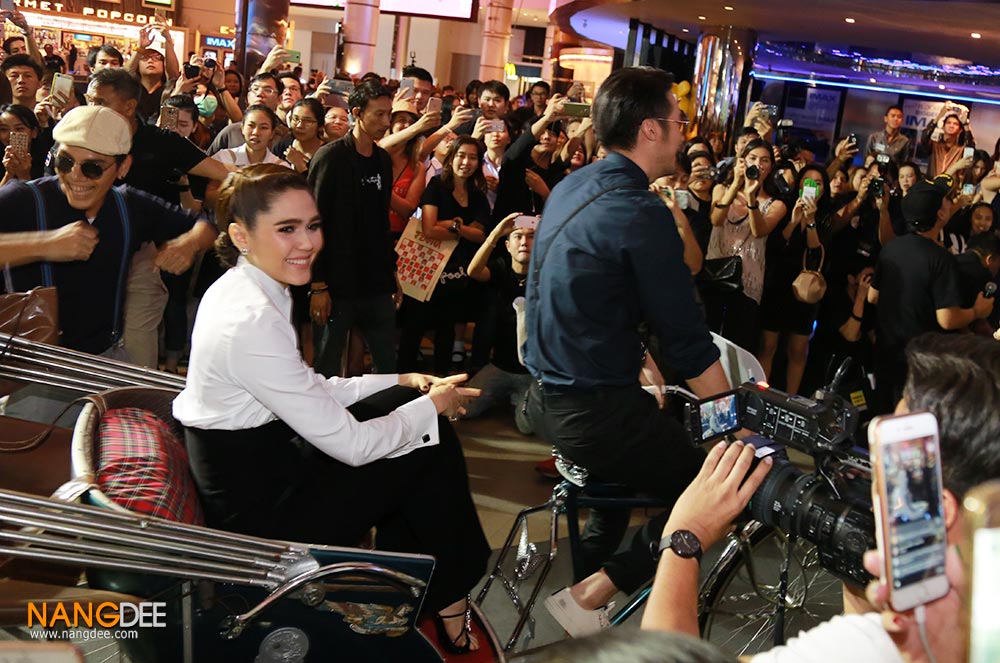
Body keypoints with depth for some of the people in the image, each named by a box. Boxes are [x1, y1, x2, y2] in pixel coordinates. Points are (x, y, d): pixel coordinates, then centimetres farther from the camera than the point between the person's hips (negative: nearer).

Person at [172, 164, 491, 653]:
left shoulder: (241, 285, 1)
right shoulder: (252, 321, -28)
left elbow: (313, 391, 12)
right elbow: (349, 443, -22)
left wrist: (404, 383, 5)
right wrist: (431, 406, -7)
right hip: (260, 507, -9)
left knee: (408, 399, 10)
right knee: (431, 447, -1)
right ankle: (447, 599, 22)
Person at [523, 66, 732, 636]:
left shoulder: (572, 187, 7)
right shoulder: (641, 213, -20)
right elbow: (690, 342, -18)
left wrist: (640, 362, 14)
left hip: (547, 396, 9)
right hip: (594, 414, -9)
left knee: (656, 427, 34)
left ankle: (592, 552, 40)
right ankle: (593, 592, 2)